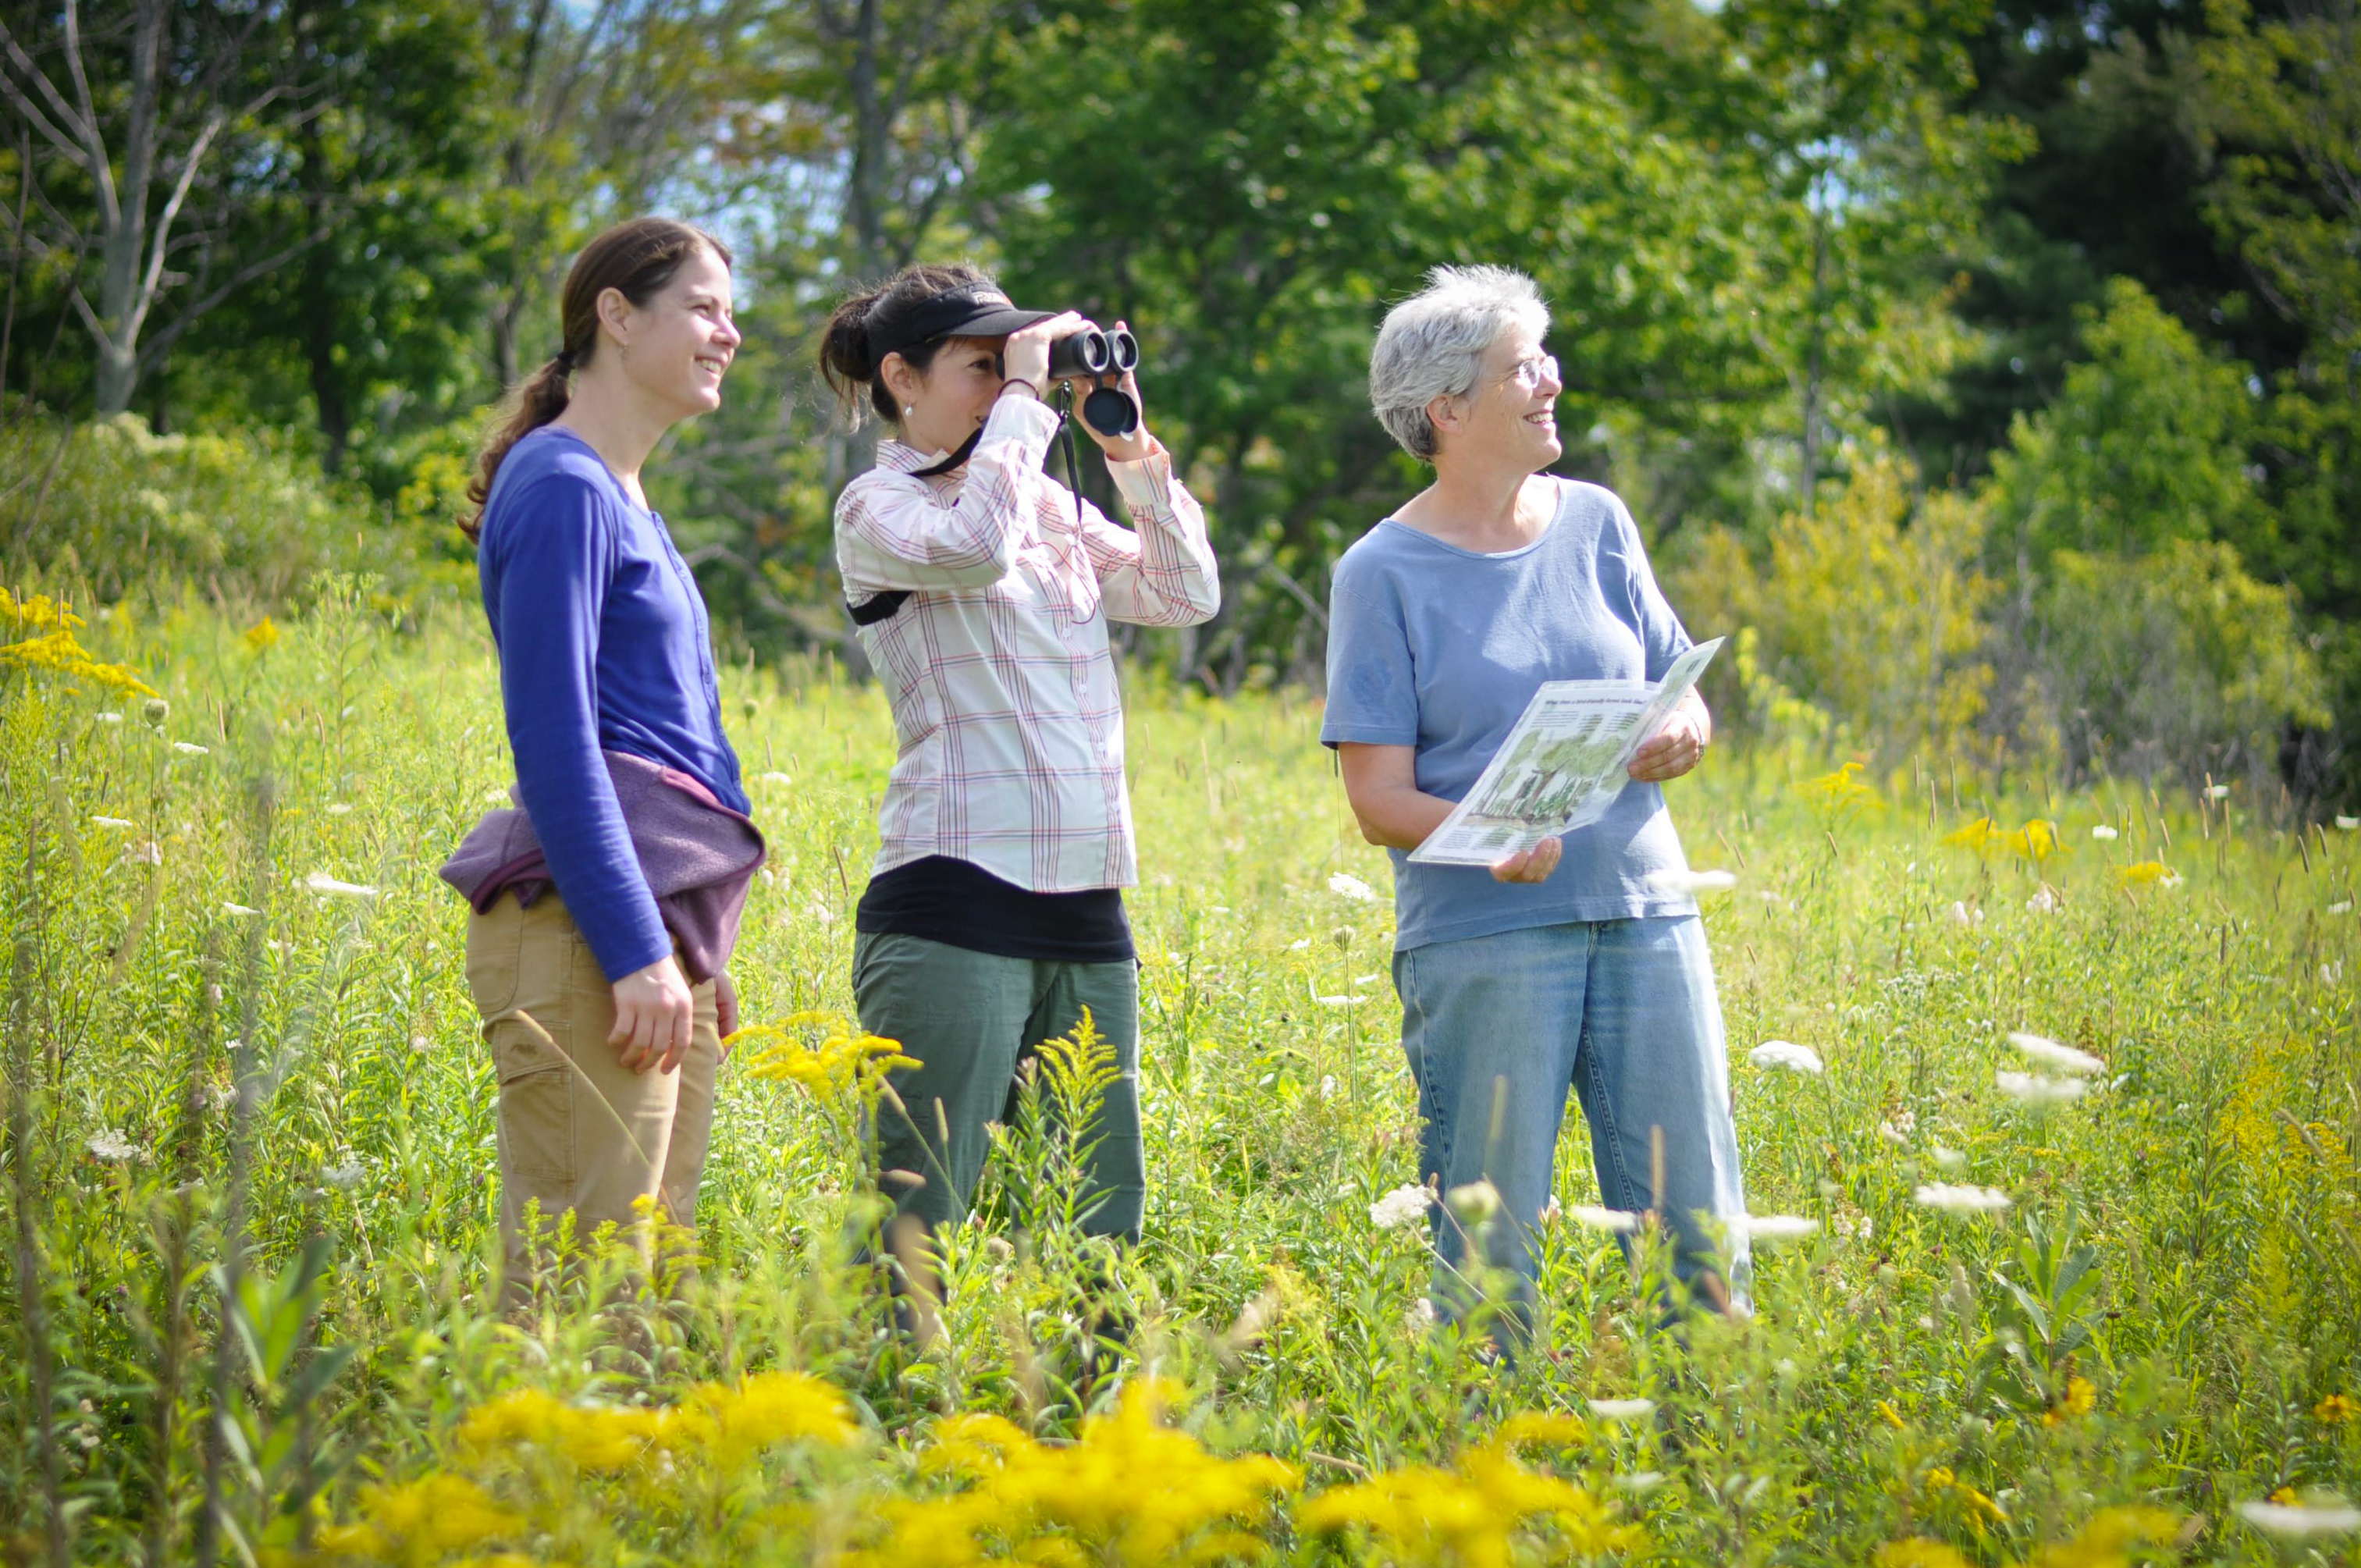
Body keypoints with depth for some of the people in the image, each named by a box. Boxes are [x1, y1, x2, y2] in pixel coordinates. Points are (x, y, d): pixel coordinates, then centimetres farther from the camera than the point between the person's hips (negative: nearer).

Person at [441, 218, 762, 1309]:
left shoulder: (629, 503, 21)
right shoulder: (563, 488, -7)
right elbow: (551, 740, -14)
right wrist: (636, 953, -18)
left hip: (660, 932, 10)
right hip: (587, 931, -10)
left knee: (654, 1274, 7)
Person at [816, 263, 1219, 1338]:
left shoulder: (1052, 508, 19)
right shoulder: (877, 511, 0)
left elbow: (1188, 596, 16)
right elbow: (972, 547, -21)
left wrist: (1135, 457, 7)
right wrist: (1025, 401, -10)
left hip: (1085, 912, 7)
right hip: (952, 910, -7)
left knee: (1098, 1226, 7)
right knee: (923, 1231, -8)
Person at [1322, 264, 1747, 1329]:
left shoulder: (1596, 524, 11)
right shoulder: (1383, 574, -2)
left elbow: (1683, 698, 17)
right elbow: (1378, 797, -5)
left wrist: (1679, 738, -7)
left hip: (1643, 912, 4)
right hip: (1482, 931, -4)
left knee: (1694, 1223, 2)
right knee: (1490, 1243, -3)